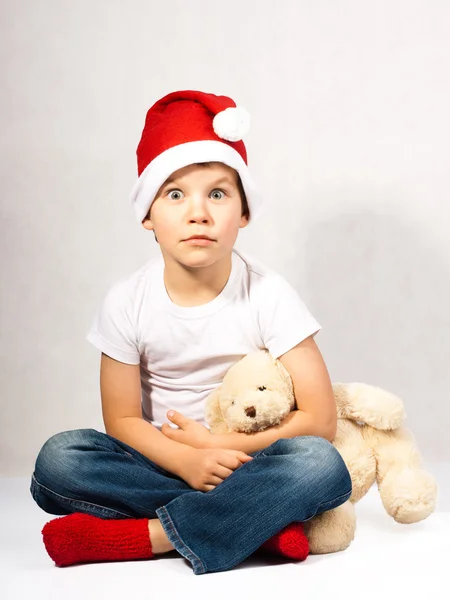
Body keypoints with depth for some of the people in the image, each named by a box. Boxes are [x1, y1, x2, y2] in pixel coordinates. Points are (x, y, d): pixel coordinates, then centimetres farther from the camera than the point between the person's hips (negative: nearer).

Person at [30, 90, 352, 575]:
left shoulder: (267, 294, -10)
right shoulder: (128, 302, -6)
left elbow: (320, 419, -12)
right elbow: (122, 420, -3)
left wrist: (218, 444, -16)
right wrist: (186, 460, -23)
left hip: (247, 463, -1)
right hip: (163, 463, 2)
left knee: (321, 465, -33)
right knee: (57, 459, -25)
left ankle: (145, 536, -26)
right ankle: (260, 523, -24)